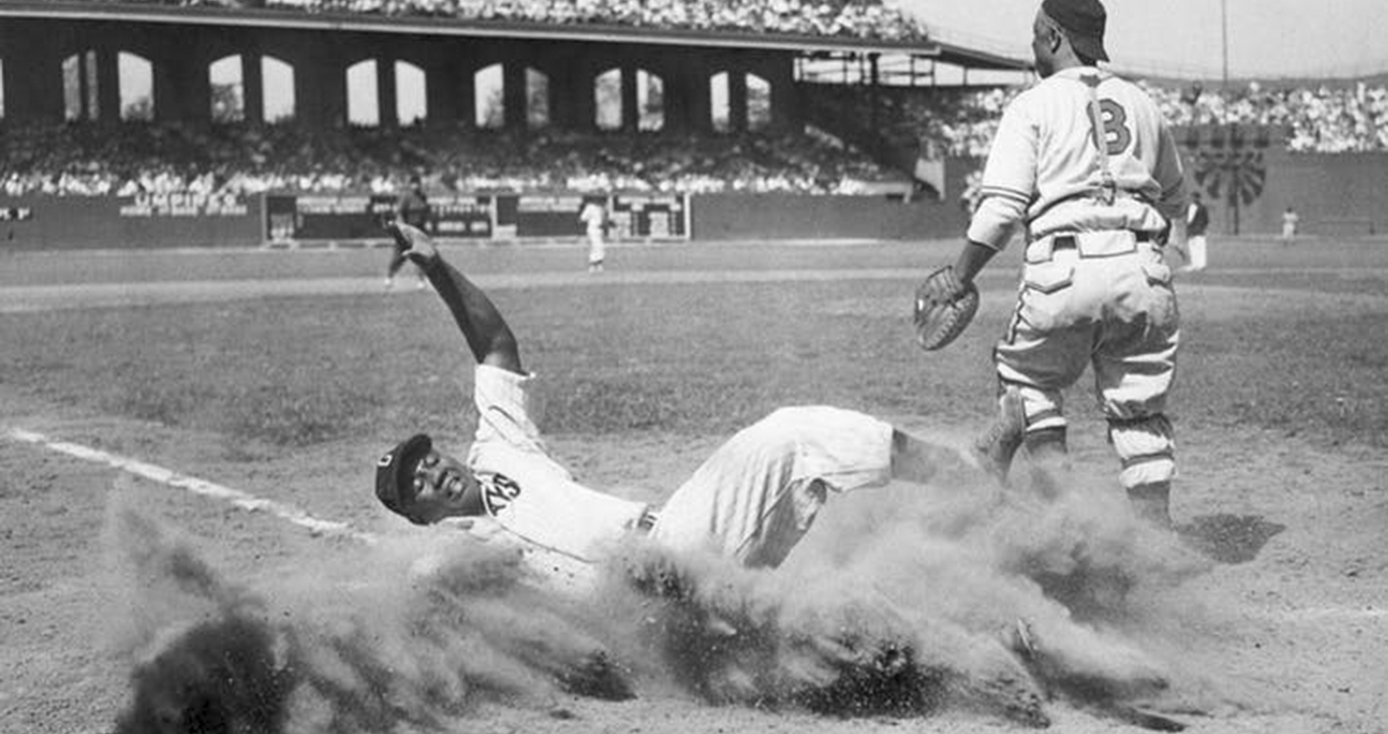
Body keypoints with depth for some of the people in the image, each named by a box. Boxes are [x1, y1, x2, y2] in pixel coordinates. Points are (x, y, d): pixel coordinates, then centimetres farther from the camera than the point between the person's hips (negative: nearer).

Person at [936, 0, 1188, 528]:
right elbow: (1174, 202, 25)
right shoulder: (1142, 104, 18)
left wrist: (960, 277, 2)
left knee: (1026, 372, 16)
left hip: (1065, 271, -4)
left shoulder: (1033, 106, 2)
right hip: (1143, 274, 4)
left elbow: (1002, 208, -7)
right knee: (1140, 410, 9)